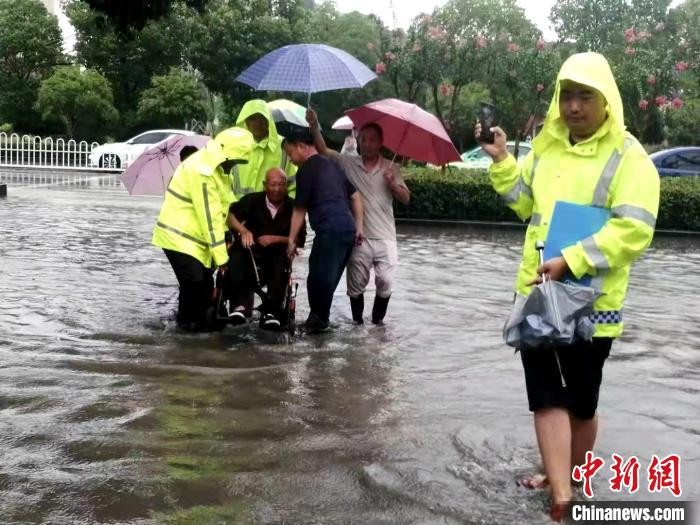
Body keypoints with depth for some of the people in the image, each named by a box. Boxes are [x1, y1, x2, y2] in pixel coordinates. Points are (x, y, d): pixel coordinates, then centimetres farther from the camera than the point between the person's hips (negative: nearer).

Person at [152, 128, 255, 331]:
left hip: (195, 236, 9)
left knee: (205, 281, 9)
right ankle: (187, 322, 4)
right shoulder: (201, 171, -26)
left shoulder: (216, 167, 5)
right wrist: (221, 257, -23)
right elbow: (209, 217, -26)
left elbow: (218, 210, 10)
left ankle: (200, 320, 21)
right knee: (194, 281, -11)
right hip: (178, 234, -9)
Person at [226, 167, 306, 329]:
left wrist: (275, 239, -13)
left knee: (281, 260, -34)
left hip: (276, 253, 0)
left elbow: (300, 239, 0)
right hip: (250, 250, 1)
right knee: (237, 254, -32)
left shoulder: (293, 208, 2)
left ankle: (271, 310, -32)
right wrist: (243, 231, -23)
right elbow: (229, 214, -5)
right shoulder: (252, 200, 4)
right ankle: (240, 304, -35)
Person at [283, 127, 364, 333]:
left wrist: (291, 240, 4)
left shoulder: (307, 170, -3)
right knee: (326, 279, 16)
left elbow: (300, 209, -2)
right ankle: (318, 319, 24)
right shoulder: (332, 165, 20)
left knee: (320, 279, -2)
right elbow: (355, 196, 22)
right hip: (348, 230, 9)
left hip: (330, 231, -9)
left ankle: (319, 320, 3)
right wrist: (358, 227, 21)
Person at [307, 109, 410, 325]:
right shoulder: (348, 163, 3)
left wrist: (393, 184, -18)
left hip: (384, 237, 0)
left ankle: (378, 320, 17)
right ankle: (357, 321, 24)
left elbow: (406, 199, 1)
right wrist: (314, 126, -21)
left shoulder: (390, 167, 3)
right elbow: (323, 150, -7)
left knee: (385, 281, -3)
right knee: (356, 283, 7)